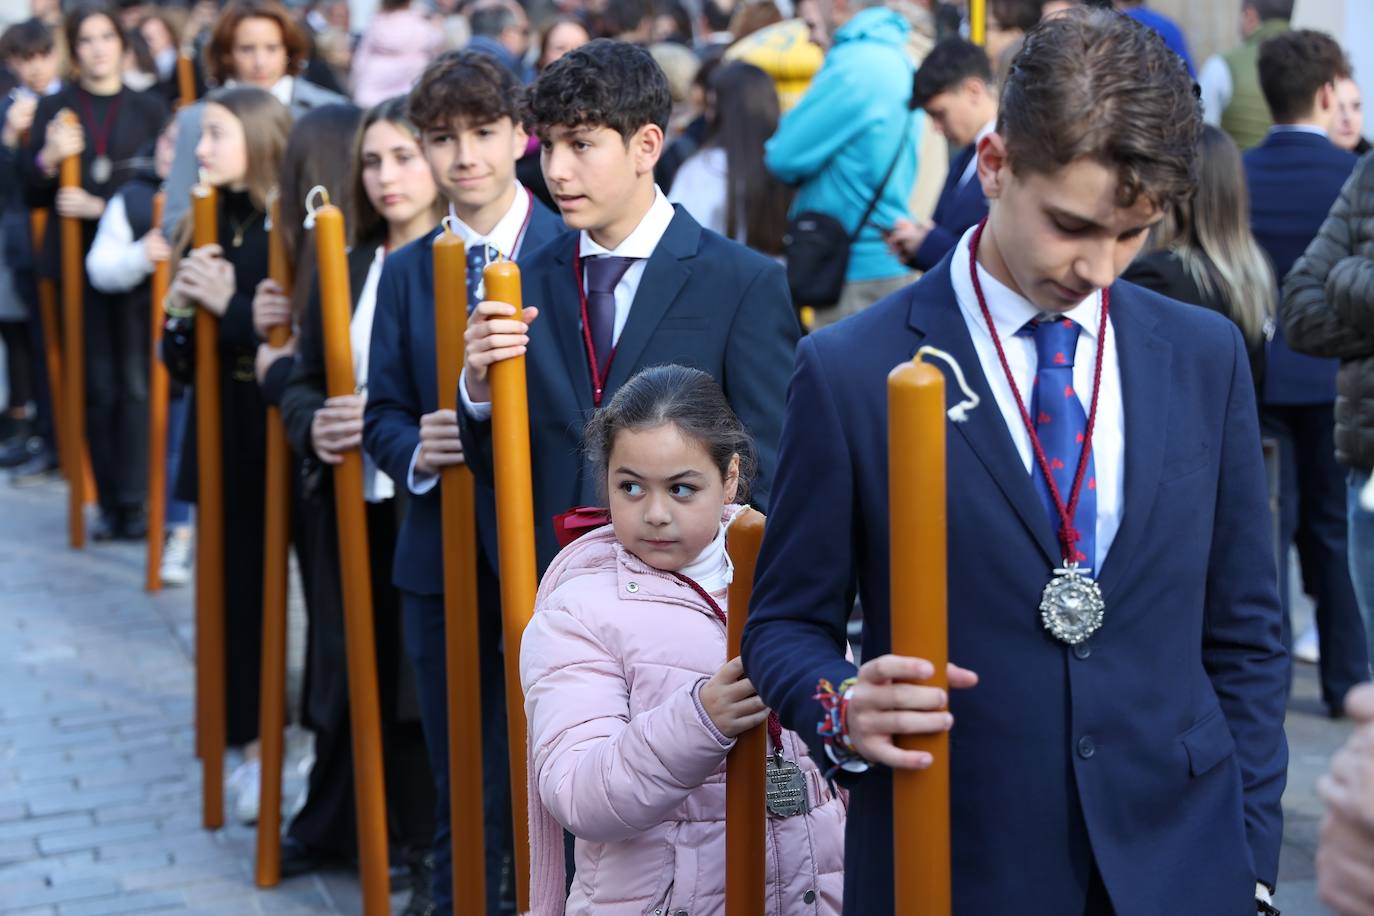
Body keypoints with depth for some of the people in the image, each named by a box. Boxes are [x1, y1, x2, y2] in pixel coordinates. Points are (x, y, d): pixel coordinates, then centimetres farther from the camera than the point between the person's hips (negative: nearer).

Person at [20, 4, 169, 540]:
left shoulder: (149, 110, 6)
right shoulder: (54, 110, 10)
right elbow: (32, 194, 7)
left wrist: (102, 206, -10)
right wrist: (48, 159, -13)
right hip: (77, 260, 1)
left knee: (135, 384, -6)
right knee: (96, 385, 2)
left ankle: (134, 501, -3)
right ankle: (109, 503, 7)